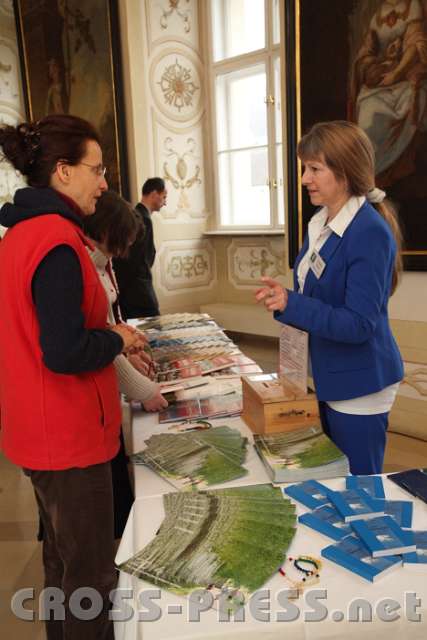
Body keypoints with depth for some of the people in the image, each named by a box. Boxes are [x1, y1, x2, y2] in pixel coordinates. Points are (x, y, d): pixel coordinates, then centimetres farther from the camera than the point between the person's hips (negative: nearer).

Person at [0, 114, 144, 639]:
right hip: (68, 432, -10)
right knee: (91, 575, 8)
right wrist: (118, 339, -10)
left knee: (62, 557, 26)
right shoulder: (57, 242, -22)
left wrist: (104, 330, 10)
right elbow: (65, 354, -27)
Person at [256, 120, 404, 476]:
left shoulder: (371, 234, -21)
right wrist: (283, 298, -7)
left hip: (359, 386, -8)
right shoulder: (320, 224, 4)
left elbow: (359, 324, -24)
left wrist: (291, 305, -31)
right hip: (326, 378, 8)